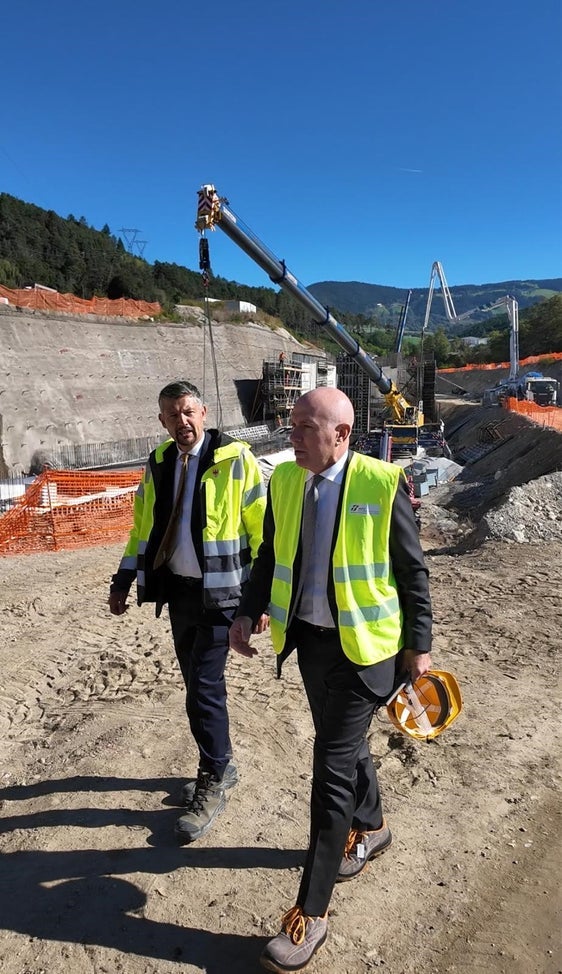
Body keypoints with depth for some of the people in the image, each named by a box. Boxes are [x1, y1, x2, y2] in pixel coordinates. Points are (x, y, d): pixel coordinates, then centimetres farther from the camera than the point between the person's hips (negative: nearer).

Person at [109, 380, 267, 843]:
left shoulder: (235, 460, -11)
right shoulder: (158, 464, 6)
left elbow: (263, 530, -10)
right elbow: (143, 527, 15)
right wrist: (123, 580, 10)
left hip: (220, 592, -6)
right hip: (178, 589, 6)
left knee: (204, 688, -3)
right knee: (199, 685, 15)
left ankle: (212, 786, 18)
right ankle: (220, 765, 36)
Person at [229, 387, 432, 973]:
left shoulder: (383, 483, -16)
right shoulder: (283, 480, -1)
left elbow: (412, 570, -8)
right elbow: (270, 556, 9)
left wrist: (419, 645, -4)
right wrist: (248, 612, 0)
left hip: (362, 644, -5)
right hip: (309, 638, 6)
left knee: (332, 768, -1)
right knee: (341, 743, 23)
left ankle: (310, 912, 17)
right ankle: (370, 828, 52)